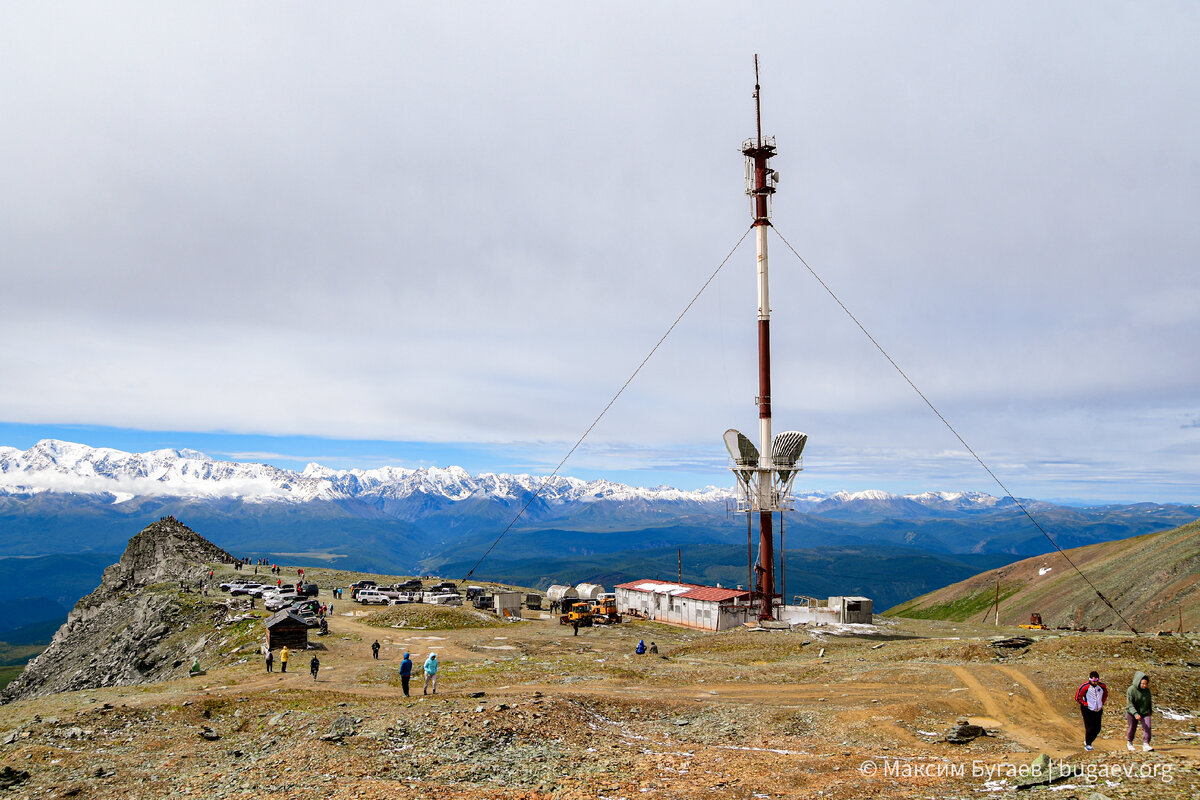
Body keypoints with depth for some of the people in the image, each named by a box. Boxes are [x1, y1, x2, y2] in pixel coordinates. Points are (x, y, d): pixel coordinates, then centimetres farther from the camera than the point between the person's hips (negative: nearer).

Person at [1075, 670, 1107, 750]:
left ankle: (1089, 741, 29)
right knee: (1090, 728, -6)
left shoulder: (1102, 686, -4)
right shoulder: (1084, 687, -18)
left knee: (1097, 729, 6)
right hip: (1088, 711, -5)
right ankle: (1087, 744, 14)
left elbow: (1105, 694, 18)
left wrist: (1102, 703, 8)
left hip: (1098, 711, 5)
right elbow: (1077, 698, -9)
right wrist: (1086, 704, -13)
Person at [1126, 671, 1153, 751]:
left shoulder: (1147, 690, -7)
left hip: (1144, 712, 3)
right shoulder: (1131, 690, -22)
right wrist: (1135, 714, -38)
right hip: (1132, 713, -3)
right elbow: (1129, 704, -25)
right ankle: (1129, 743, 36)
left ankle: (1146, 745, -13)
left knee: (1147, 727, -16)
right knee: (1132, 728, 13)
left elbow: (1149, 701, 12)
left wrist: (1150, 711, 23)